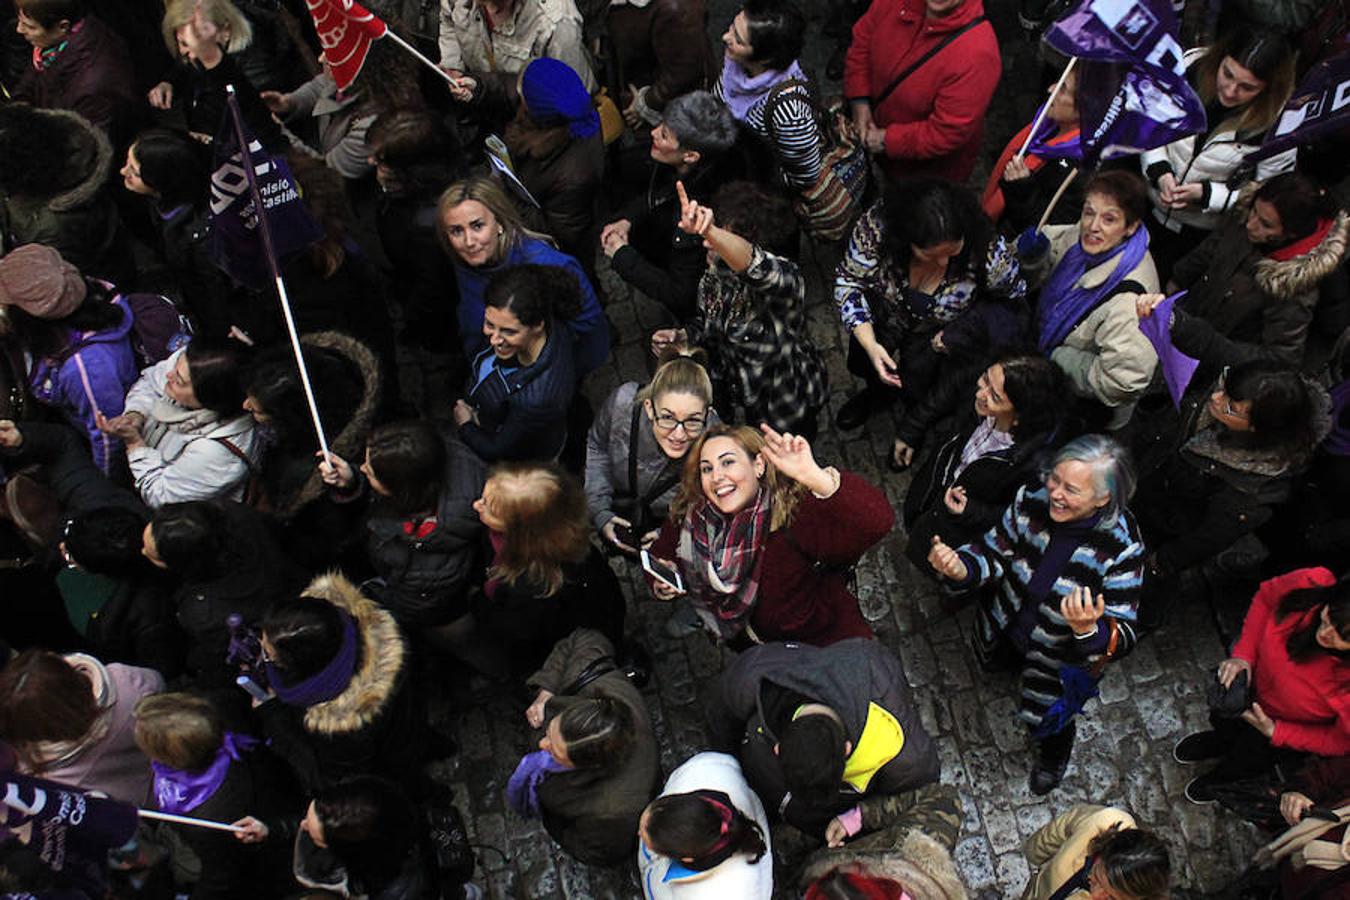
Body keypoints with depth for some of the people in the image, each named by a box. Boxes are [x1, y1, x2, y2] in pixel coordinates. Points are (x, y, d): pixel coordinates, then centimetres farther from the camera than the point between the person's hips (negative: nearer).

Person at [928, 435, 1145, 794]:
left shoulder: (1122, 547, -33)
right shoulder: (1032, 501, -26)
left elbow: (1122, 636, -31)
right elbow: (994, 555, -14)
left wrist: (1088, 628, -55)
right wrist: (959, 568, -36)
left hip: (1064, 654, -4)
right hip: (1005, 627, 4)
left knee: (1044, 721, 12)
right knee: (993, 664, 33)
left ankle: (1053, 751, 50)